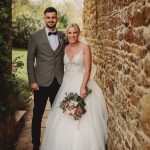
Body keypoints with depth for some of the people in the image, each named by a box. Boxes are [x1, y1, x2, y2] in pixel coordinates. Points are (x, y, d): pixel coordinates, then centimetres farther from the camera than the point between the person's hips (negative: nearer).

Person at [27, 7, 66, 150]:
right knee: (38, 114, 7)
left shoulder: (63, 36, 7)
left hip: (59, 81, 3)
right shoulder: (35, 37, -2)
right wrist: (32, 81, -8)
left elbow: (64, 58, 12)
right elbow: (30, 60, -2)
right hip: (42, 82, -2)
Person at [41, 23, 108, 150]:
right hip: (67, 85, 5)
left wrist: (83, 87, -20)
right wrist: (62, 83, 5)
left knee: (82, 120, -4)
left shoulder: (85, 47, -6)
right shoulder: (65, 49, 9)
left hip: (81, 83, -5)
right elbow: (63, 67, 12)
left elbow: (88, 68, -11)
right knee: (64, 119, 6)